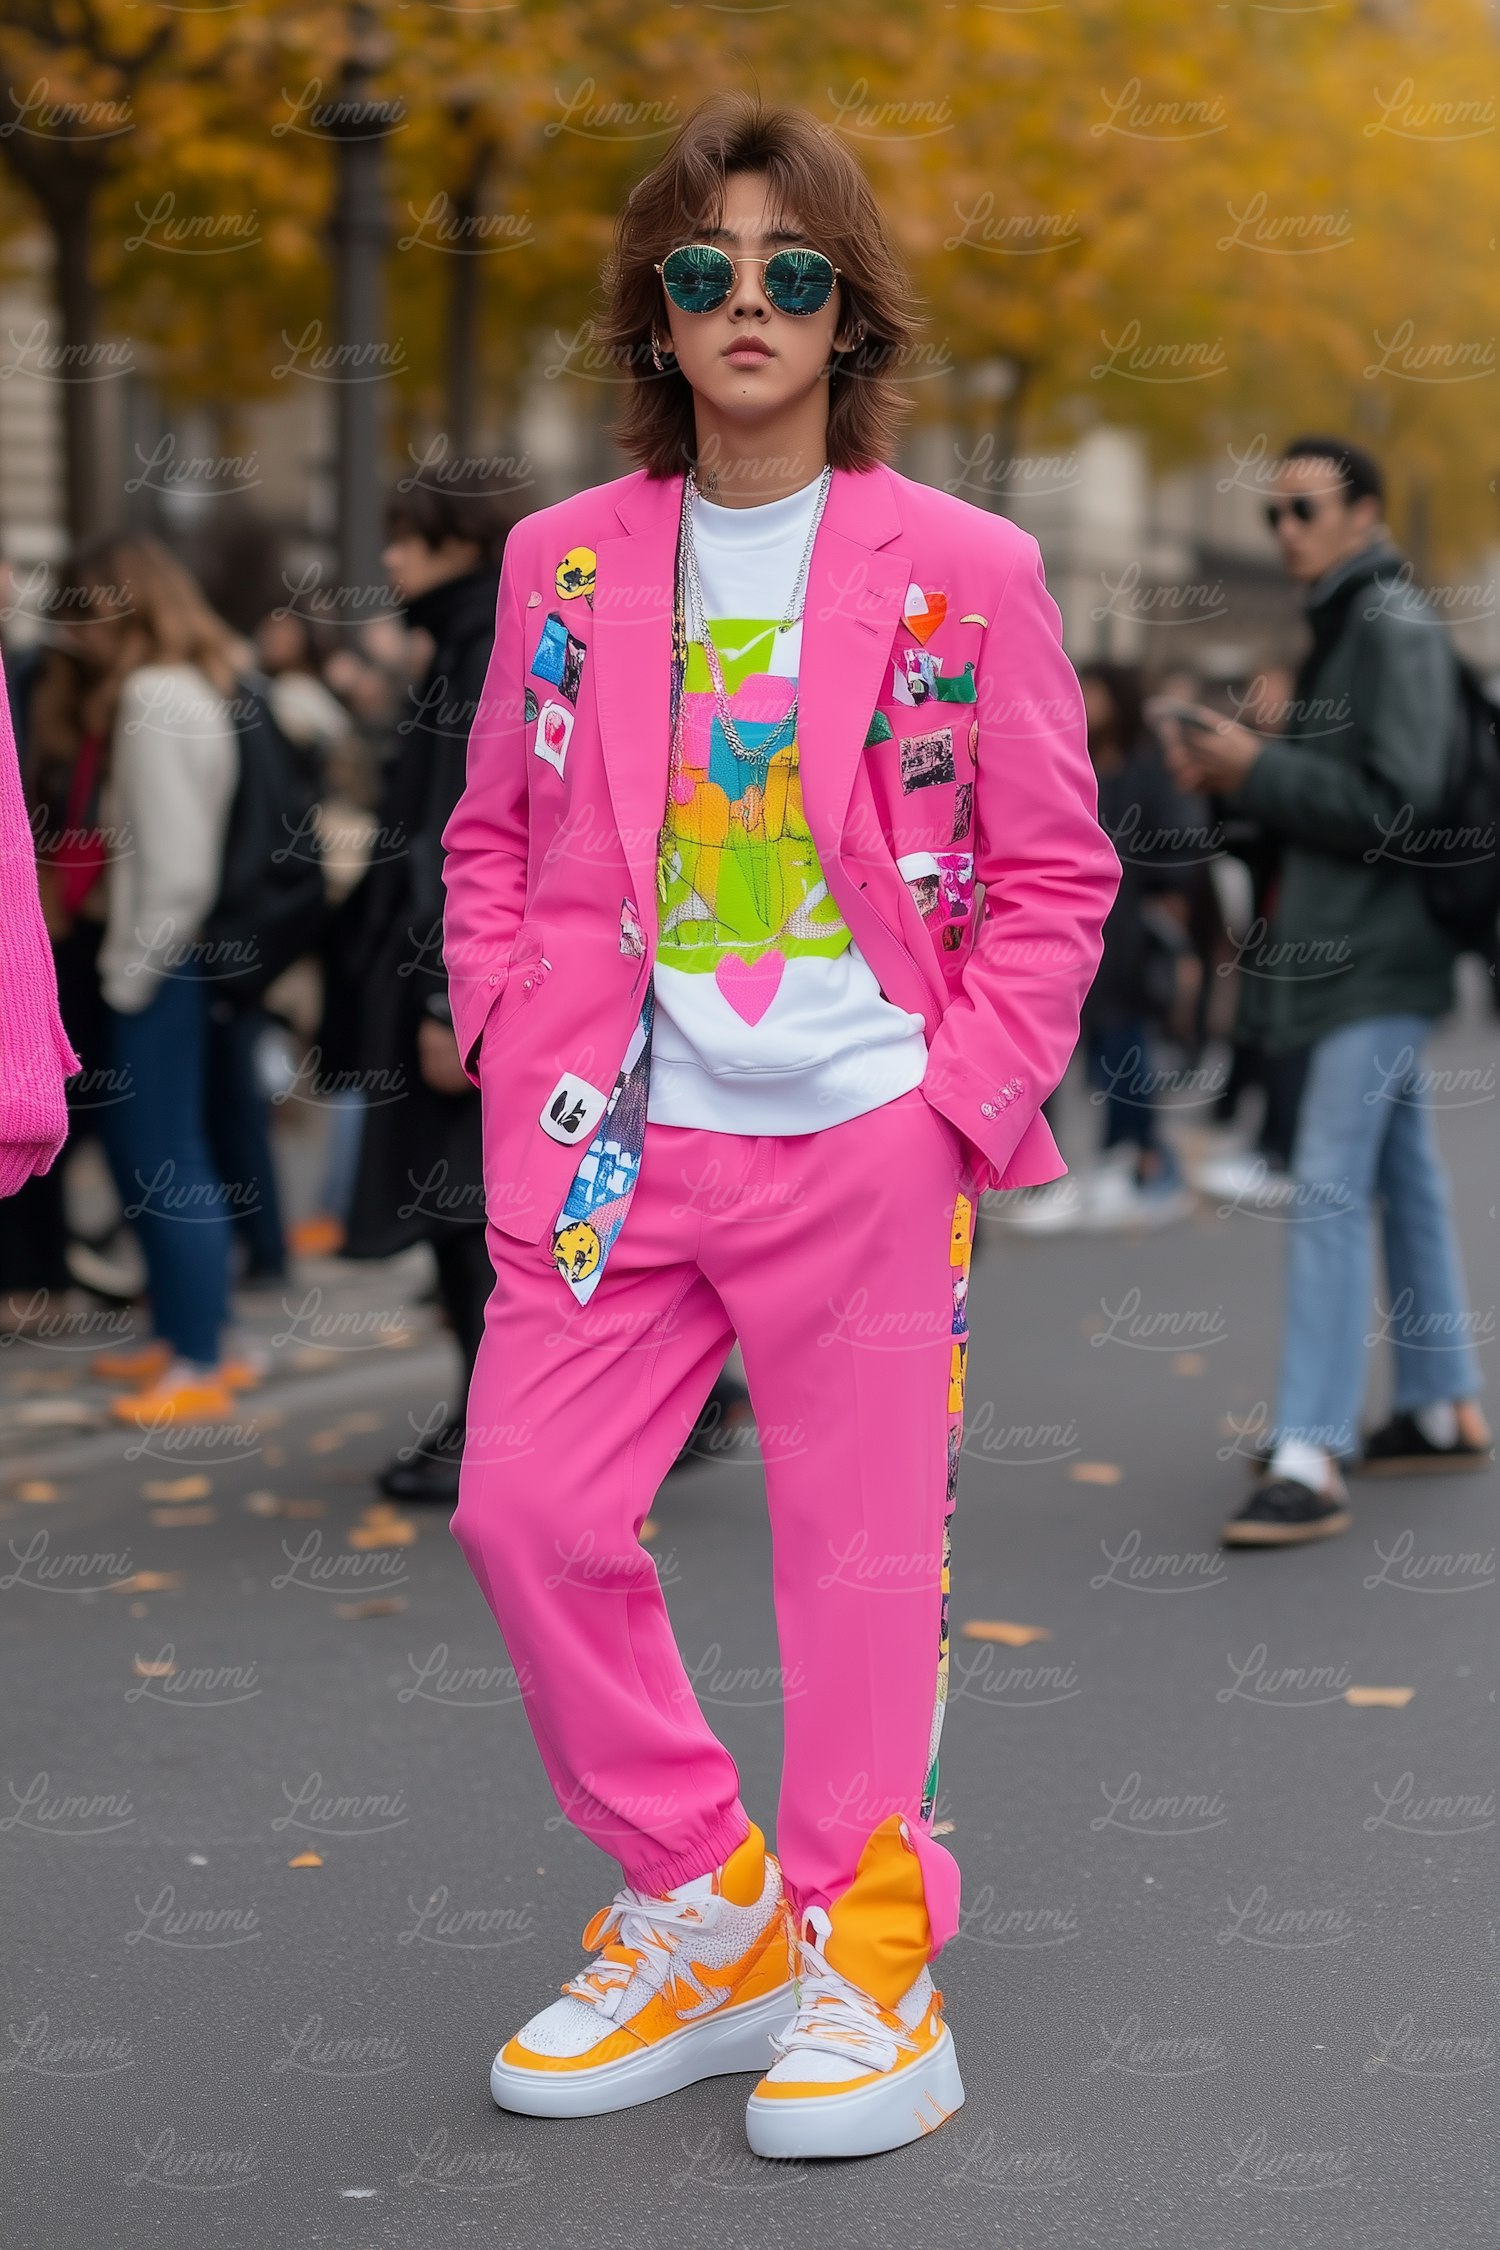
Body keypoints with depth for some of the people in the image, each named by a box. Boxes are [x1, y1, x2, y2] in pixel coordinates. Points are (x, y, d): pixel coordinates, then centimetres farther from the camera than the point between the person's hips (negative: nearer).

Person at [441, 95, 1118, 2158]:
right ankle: (702, 1908, 19)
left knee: (865, 1546, 3)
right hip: (616, 1143, 3)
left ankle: (865, 1956, 20)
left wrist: (961, 1097, -7)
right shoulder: (564, 561, 7)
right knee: (528, 1505, -1)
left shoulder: (965, 569, -1)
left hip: (867, 1148, -3)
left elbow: (1054, 873, 2)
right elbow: (495, 840, 14)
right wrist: (523, 1057, 2)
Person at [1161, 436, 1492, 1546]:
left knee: (1328, 1192, -14)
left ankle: (1311, 1460, -15)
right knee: (1403, 1180, 15)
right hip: (1351, 951, 10)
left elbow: (1396, 802, -19)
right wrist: (1236, 773, 4)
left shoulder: (1396, 625, -12)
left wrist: (1257, 768, -16)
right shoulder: (1344, 626, 18)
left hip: (1376, 958, -10)